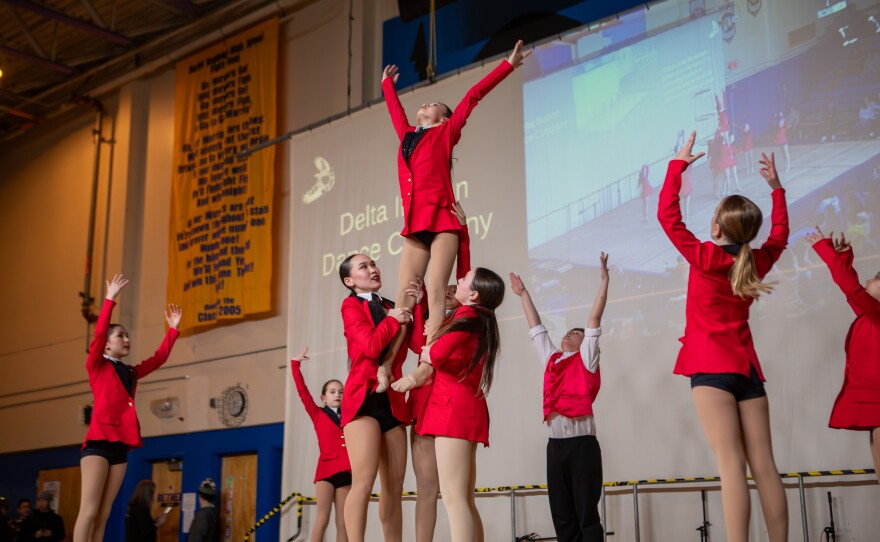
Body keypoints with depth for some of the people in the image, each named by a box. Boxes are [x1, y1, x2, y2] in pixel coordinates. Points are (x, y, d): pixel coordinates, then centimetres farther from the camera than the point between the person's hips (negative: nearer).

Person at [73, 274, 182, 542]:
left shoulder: (131, 373, 20)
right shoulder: (97, 366, 4)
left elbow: (159, 358, 24)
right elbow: (98, 334, -10)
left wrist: (173, 329, 20)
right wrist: (110, 299, -16)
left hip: (120, 445, 6)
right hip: (99, 441, -6)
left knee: (103, 513, 3)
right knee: (89, 510, -12)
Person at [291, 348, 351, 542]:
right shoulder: (318, 414, 7)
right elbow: (302, 391, 1)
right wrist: (296, 364, -2)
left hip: (345, 472, 3)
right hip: (326, 469, -3)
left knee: (342, 523, 2)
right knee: (322, 519, -8)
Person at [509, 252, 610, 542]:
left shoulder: (586, 359, 7)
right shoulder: (551, 359, 20)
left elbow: (595, 319, 1)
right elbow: (536, 327, 28)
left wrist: (604, 279, -2)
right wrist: (524, 295, 32)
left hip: (581, 441, -5)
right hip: (555, 443, 5)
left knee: (587, 513, -5)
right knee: (562, 515, 4)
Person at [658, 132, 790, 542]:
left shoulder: (705, 257, -7)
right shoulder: (757, 262, 7)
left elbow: (668, 215, 0)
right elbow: (780, 234, 28)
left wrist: (678, 165, 8)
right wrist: (776, 187, 34)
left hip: (711, 367, -5)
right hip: (747, 367, 5)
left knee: (731, 465, -12)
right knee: (764, 466, 3)